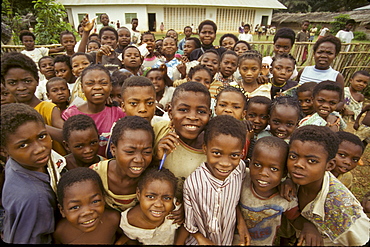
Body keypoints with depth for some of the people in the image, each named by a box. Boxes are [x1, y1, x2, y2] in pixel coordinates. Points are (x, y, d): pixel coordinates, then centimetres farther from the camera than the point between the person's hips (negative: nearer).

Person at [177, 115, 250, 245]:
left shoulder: (240, 167, -23)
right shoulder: (192, 183, -33)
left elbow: (236, 198, -3)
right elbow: (189, 224, -17)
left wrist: (241, 221, -12)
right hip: (198, 241, -3)